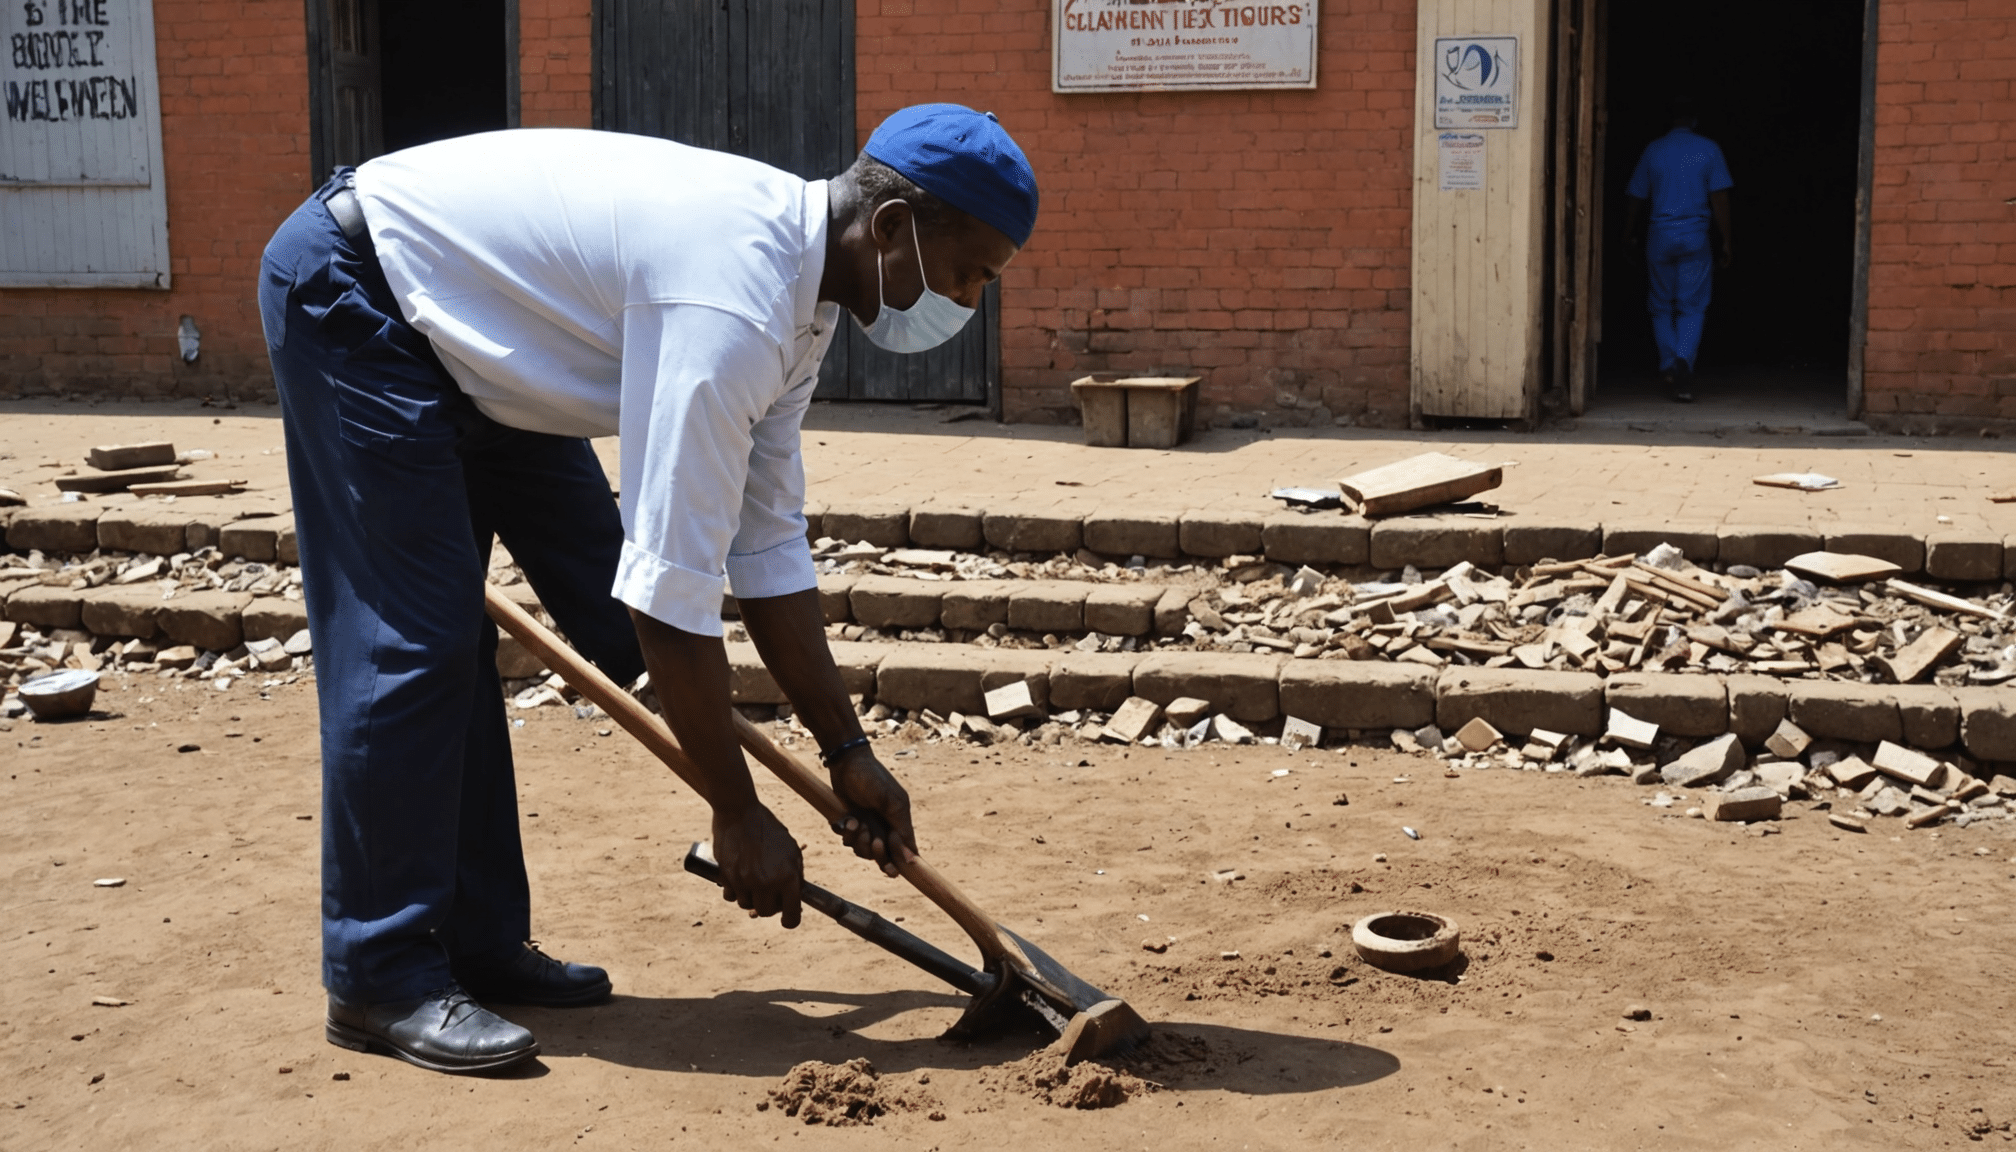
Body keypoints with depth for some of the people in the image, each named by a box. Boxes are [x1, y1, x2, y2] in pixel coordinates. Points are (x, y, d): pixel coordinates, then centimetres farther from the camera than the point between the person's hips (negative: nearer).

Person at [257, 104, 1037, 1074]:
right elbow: (674, 589, -32)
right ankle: (379, 979, -1)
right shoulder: (733, 303, -32)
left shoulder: (799, 294, -1)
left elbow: (768, 549, 5)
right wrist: (738, 813, -23)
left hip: (462, 330, 10)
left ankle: (480, 946, 13)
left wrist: (848, 754, 6)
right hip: (349, 285, -10)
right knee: (415, 638, -14)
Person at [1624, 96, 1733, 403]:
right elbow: (1719, 197, -4)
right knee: (1692, 307, 0)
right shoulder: (1708, 149, 0)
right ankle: (1683, 364, -20)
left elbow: (1635, 197, 10)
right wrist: (1726, 240, 1)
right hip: (1695, 238, -1)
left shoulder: (1654, 150, 5)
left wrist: (1630, 234, 23)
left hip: (1659, 238, 1)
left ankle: (1668, 366, 5)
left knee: (1662, 307, 13)